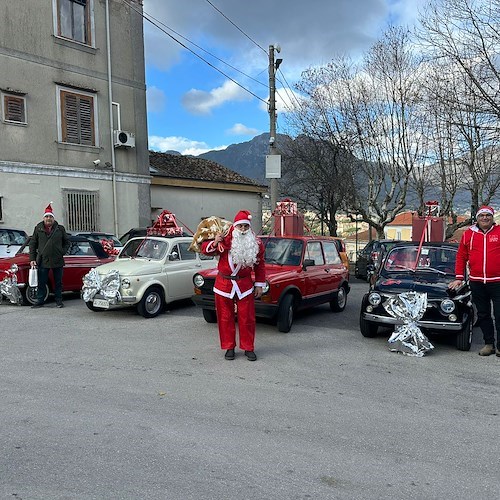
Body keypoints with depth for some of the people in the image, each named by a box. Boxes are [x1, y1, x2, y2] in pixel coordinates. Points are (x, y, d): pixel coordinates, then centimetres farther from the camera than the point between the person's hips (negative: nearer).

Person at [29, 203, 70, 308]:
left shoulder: (60, 229, 6)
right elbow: (32, 244, 8)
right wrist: (32, 259, 1)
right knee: (41, 283, 4)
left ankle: (59, 301, 16)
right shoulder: (38, 229, 6)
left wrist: (62, 252, -1)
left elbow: (67, 242, 14)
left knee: (58, 282, 7)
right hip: (42, 261, 0)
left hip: (57, 261, 0)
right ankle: (40, 301, 14)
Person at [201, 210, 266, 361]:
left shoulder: (256, 244, -1)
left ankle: (248, 348, 18)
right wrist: (215, 243, -25)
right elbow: (205, 249, -5)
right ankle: (229, 347, 21)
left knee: (247, 319, 5)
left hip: (245, 286, 1)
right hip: (224, 285, -1)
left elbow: (260, 265, 8)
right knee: (225, 318, 8)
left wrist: (259, 285, 6)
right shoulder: (224, 240, -9)